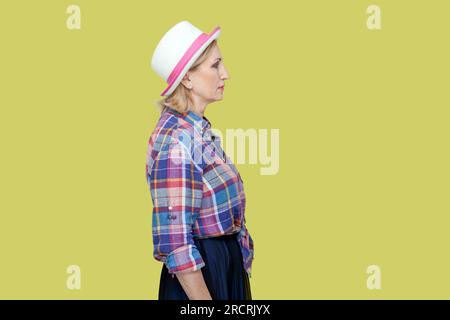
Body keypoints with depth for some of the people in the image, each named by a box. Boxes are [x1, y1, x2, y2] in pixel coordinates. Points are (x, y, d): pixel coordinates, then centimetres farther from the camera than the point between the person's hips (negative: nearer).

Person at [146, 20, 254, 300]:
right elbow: (176, 244, -25)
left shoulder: (198, 128, 6)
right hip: (201, 274, -9)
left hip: (227, 266, 9)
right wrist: (205, 301, -25)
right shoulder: (175, 141, -22)